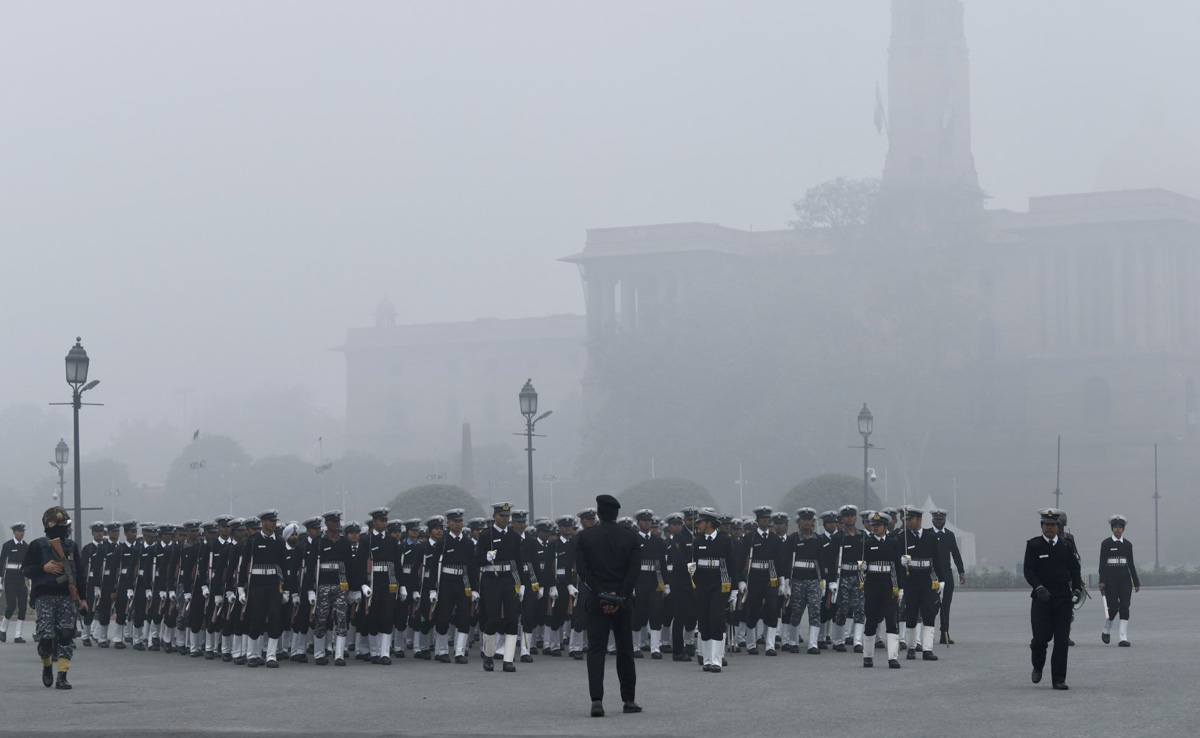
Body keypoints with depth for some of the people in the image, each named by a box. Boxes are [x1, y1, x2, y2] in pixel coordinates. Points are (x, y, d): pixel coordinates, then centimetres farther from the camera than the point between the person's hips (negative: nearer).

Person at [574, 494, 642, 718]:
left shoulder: (583, 537, -1)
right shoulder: (631, 538, 0)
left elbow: (583, 571, -8)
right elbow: (634, 571, -8)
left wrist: (600, 596, -10)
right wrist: (620, 598, -11)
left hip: (595, 601, -1)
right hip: (622, 602, 1)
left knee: (596, 650, -3)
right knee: (625, 651, 12)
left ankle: (597, 700, -17)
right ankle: (629, 700, 17)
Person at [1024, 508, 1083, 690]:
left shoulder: (1066, 546, 10)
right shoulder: (1033, 545, 1)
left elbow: (1075, 570, 11)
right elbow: (1028, 571, -5)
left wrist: (1077, 589, -6)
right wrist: (1039, 587, -21)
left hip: (1063, 600, 2)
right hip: (1041, 599, -2)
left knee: (1062, 640, -2)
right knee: (1041, 637, -6)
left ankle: (1059, 679, 2)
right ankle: (1037, 667, 25)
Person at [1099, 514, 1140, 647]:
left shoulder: (1128, 545, 10)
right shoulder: (1106, 543, 0)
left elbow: (1131, 565, 13)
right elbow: (1102, 563, -4)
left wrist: (1136, 583, 10)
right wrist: (1102, 581, -12)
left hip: (1125, 580, 3)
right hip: (1110, 580, -3)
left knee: (1125, 608, -5)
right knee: (1113, 607, -7)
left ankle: (1123, 638, -6)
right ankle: (1106, 630, 20)